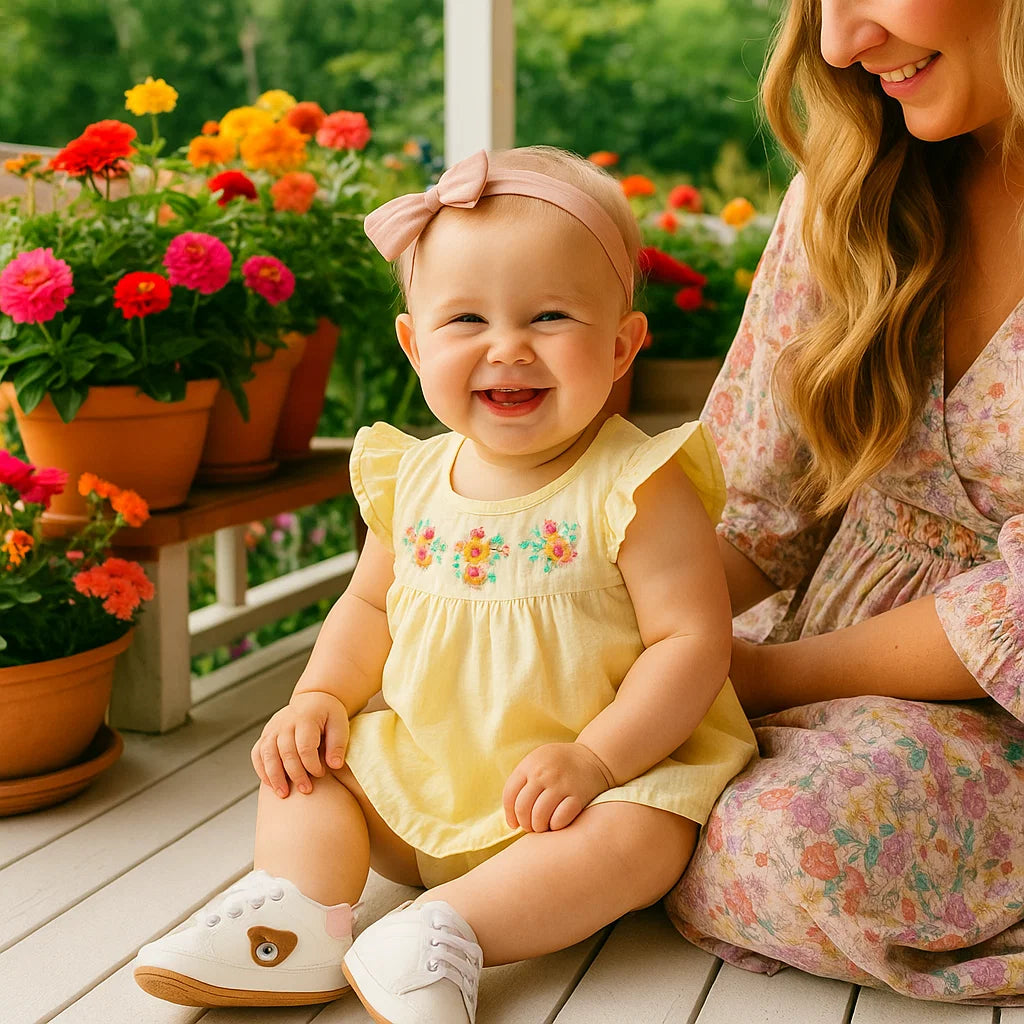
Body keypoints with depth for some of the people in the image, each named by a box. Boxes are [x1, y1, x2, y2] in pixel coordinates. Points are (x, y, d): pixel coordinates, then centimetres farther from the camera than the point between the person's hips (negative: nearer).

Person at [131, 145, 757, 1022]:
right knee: (301, 768, 1)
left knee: (642, 841, -30)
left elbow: (694, 640, -19)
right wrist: (321, 696, -2)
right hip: (421, 778, 5)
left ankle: (445, 930, -30)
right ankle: (299, 916, -15)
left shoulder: (637, 491, -17)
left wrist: (596, 759, -28)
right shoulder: (413, 481, 0)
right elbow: (372, 603, 15)